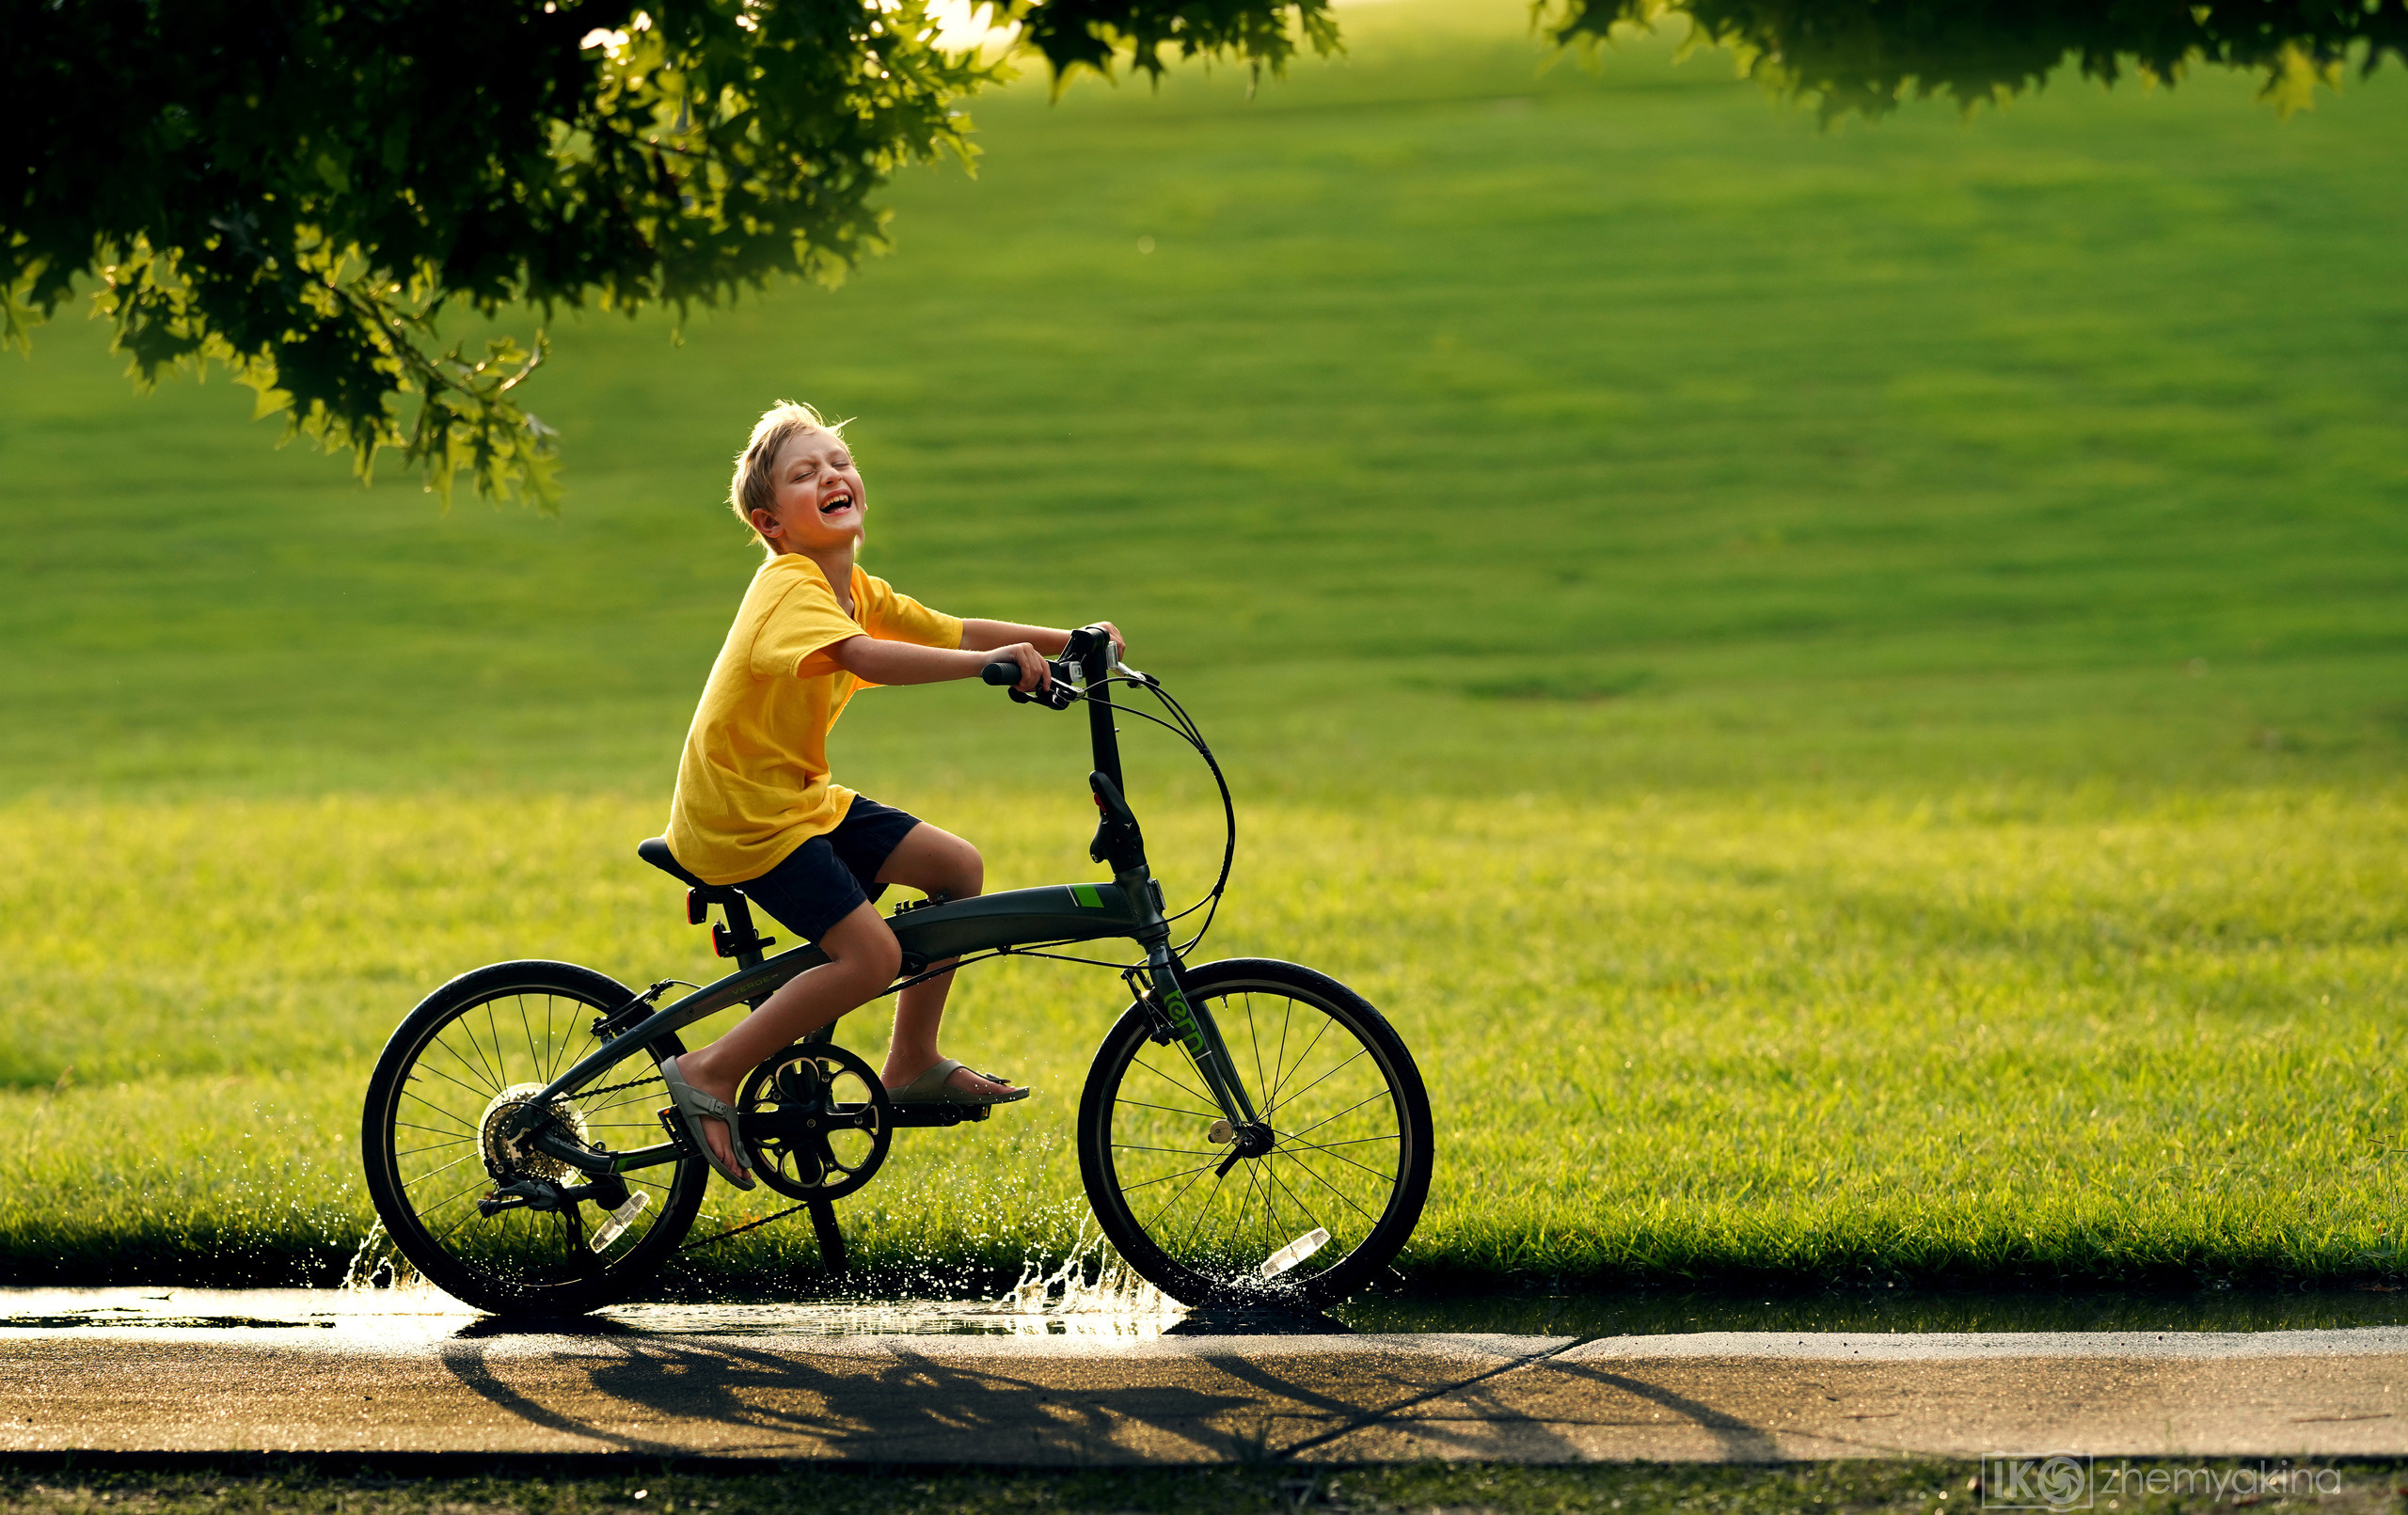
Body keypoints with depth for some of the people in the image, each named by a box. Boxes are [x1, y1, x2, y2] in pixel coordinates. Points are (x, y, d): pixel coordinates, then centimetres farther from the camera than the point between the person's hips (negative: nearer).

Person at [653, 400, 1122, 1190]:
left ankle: (913, 1064, 19)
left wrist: (1068, 642, 8)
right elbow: (862, 657, -38)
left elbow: (951, 631, 17)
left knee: (958, 867, 9)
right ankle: (710, 1075, -9)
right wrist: (989, 660, -43)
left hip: (798, 796, 10)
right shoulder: (791, 585, -20)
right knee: (871, 953, -19)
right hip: (739, 811, -10)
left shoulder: (857, 591, 10)